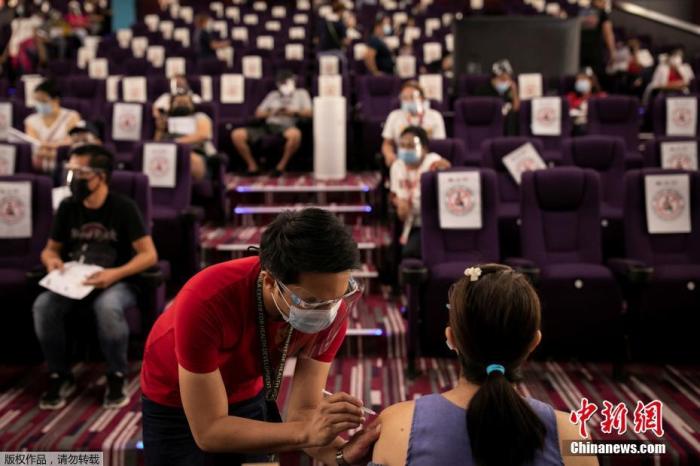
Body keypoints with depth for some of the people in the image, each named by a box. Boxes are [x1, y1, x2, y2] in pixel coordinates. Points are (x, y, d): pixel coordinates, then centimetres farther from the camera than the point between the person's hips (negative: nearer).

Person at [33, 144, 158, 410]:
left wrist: (115, 274, -27)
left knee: (108, 307, -38)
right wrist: (52, 260, -10)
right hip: (73, 281, 4)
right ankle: (60, 376, -6)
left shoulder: (123, 208, -10)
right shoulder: (67, 207, 4)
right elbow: (50, 249, 15)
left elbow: (149, 255, -12)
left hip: (116, 283, -4)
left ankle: (117, 377, -14)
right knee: (43, 306, -27)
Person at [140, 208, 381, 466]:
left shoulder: (329, 302, -26)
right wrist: (307, 433, -42)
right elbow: (208, 432, -32)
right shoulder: (205, 303, -37)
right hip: (174, 402, -2)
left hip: (249, 396, 3)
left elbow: (302, 414, -22)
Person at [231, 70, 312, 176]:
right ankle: (253, 167, -10)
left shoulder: (301, 93, 21)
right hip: (267, 126, 4)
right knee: (237, 134, -21)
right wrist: (270, 112, 0)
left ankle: (281, 166, -22)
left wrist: (293, 112, -11)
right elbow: (258, 113, 21)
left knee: (295, 134, -43)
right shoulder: (273, 95, 30)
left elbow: (309, 112, 6)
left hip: (286, 127, -3)